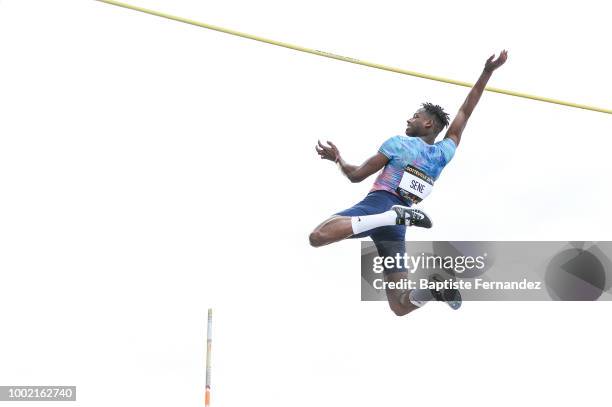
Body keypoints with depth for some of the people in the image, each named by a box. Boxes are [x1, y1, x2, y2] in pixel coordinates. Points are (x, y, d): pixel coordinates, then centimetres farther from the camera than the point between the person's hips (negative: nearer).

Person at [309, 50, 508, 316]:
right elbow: (465, 112, 26)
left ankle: (391, 215, -35)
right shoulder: (445, 153, 15)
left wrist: (337, 157, 22)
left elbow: (356, 176, 3)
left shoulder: (398, 143, 2)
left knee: (317, 237, -31)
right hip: (396, 229, 6)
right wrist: (487, 72, 28)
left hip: (376, 205, -5)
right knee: (400, 305, 10)